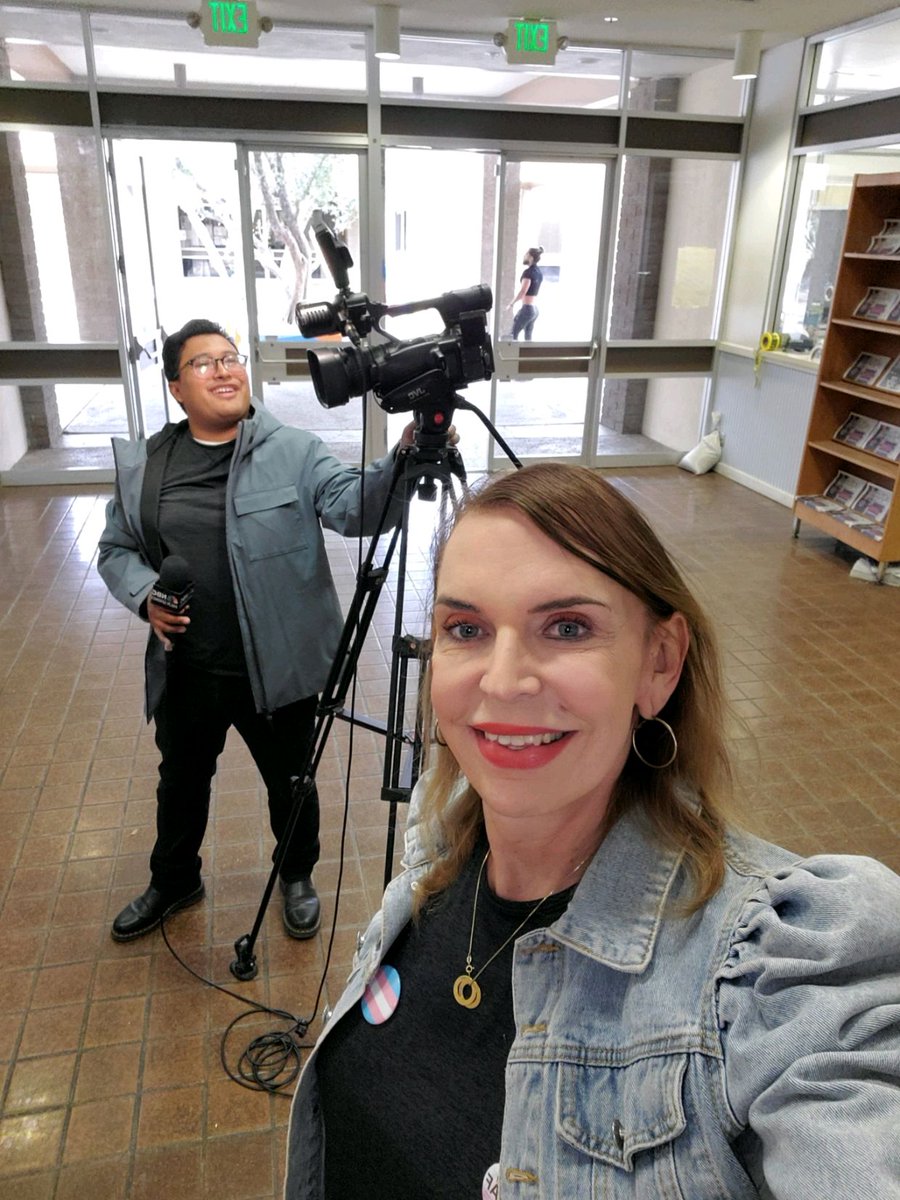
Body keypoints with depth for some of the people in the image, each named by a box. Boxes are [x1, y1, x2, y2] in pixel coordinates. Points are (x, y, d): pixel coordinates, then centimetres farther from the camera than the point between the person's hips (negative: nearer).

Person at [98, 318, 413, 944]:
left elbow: (356, 506, -23)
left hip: (277, 670, -3)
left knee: (290, 782, 18)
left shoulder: (294, 451, -9)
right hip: (185, 671, 3)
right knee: (181, 780, 25)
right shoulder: (143, 463, 1)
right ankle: (174, 881, 53)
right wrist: (143, 593, -12)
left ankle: (297, 877, 47)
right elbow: (116, 548, 9)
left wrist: (404, 460, -42)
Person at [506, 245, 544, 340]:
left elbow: (523, 291, -18)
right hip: (535, 309, 8)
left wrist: (511, 304, -7)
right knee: (528, 338, 10)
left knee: (513, 335, 1)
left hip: (527, 308, -8)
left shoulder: (528, 272, -13)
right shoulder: (540, 272, 11)